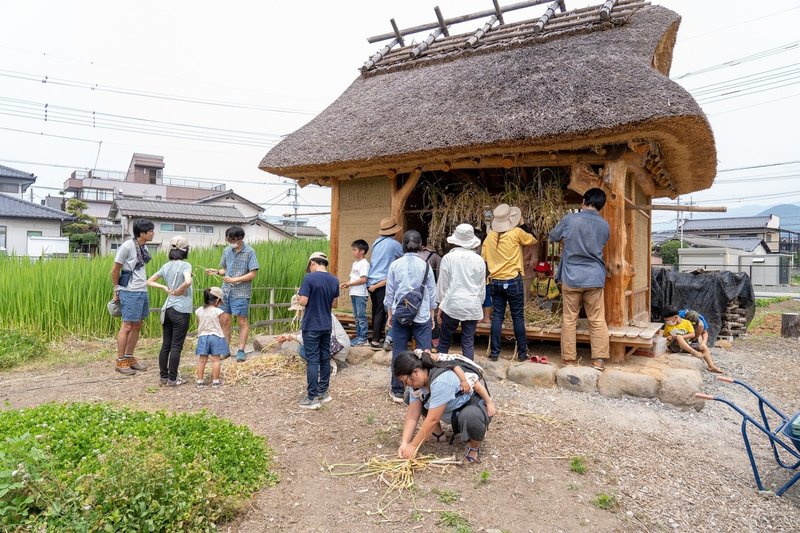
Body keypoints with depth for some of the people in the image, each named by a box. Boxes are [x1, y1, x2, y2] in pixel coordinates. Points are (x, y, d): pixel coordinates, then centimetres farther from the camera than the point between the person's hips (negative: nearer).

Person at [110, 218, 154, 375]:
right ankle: (120, 362, 9)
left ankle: (129, 358, 25)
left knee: (137, 326, 13)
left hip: (142, 291, 8)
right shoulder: (127, 246, -13)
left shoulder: (144, 247, 9)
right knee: (127, 326, -1)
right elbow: (115, 271, -7)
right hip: (130, 292, -8)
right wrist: (116, 291, 0)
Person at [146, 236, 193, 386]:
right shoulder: (185, 265, -12)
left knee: (165, 345, 12)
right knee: (176, 346, 1)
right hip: (181, 311, -7)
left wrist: (165, 288, 7)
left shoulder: (166, 266, 9)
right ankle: (172, 379, 6)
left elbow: (150, 282, 17)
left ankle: (163, 376, 20)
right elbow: (188, 281, -31)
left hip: (167, 309, 7)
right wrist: (180, 290, -14)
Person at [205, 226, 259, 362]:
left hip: (241, 292, -5)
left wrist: (234, 280, -16)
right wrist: (216, 271, -3)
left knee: (242, 322, 4)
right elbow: (225, 269, 17)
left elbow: (252, 274, -10)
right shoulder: (227, 251, 8)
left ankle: (241, 351, 11)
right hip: (226, 291, 5)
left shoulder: (249, 252, -8)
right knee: (224, 321, 6)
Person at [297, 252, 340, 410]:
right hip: (327, 326, 6)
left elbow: (303, 302, -15)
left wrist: (300, 295, 5)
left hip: (311, 327, -5)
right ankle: (323, 392, 23)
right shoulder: (334, 280, 3)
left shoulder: (309, 278, -15)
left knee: (312, 361, -2)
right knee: (325, 358, 13)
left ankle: (312, 398, 3)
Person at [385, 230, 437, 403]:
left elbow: (389, 293, 4)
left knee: (398, 353, 8)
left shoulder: (395, 265, -1)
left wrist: (390, 315, 16)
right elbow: (432, 293, 3)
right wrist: (431, 316, 14)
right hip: (422, 316, -1)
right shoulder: (425, 266, -3)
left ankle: (397, 391, 16)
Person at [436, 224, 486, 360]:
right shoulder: (479, 260, 0)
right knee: (468, 343, 7)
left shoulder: (448, 258, -5)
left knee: (444, 341, 11)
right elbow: (482, 286, 7)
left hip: (452, 304, -1)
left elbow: (442, 284, 0)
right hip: (472, 306, 2)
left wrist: (440, 305, 10)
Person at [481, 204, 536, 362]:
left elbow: (483, 257, 8)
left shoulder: (490, 235, 2)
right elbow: (532, 240, 9)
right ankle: (522, 353, 13)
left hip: (495, 282, 3)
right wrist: (522, 224, 16)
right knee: (518, 317, 6)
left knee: (497, 317, 7)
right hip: (513, 281, -3)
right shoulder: (517, 232, -8)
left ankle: (494, 352, 9)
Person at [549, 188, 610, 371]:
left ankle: (569, 359, 11)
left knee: (569, 320, 6)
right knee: (598, 320, 8)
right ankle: (599, 359, 9)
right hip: (595, 278, 2)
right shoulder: (604, 225, 3)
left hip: (571, 277, -2)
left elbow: (553, 237, 8)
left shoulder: (570, 219, -7)